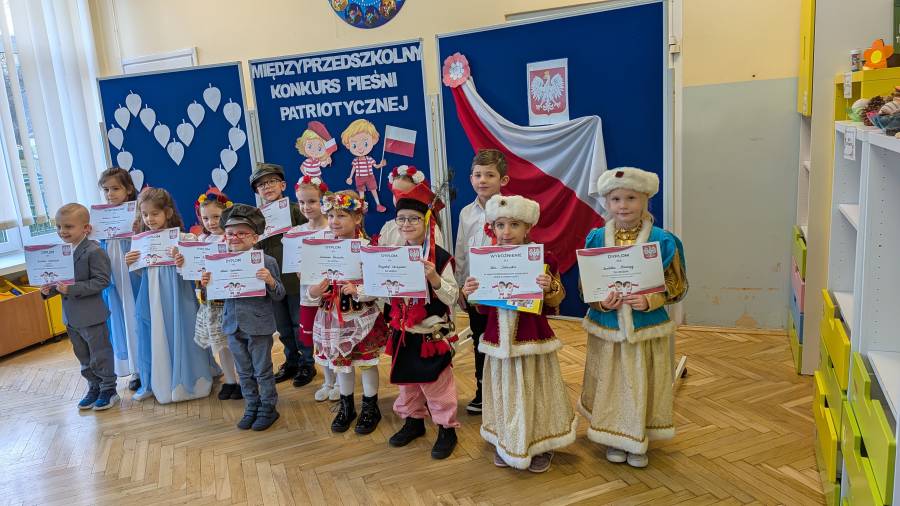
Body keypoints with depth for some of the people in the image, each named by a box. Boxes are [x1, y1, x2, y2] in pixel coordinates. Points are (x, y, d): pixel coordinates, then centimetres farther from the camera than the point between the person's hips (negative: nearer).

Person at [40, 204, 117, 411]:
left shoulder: (94, 251, -18)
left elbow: (101, 281, -22)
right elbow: (59, 280, 14)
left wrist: (71, 289, -27)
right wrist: (49, 290, -6)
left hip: (92, 317, -8)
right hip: (71, 316, 8)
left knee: (100, 356, 6)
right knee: (84, 358, 20)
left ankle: (108, 389, 21)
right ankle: (94, 388, 34)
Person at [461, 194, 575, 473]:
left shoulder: (544, 259, -9)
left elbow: (553, 306, -3)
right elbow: (484, 307, 9)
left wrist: (549, 289, -23)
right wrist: (471, 294, -10)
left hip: (533, 337, -3)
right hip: (500, 337, 3)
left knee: (534, 390, 8)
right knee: (504, 391, 14)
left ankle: (541, 446, 29)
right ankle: (505, 443, 34)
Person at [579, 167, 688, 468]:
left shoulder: (662, 240, -8)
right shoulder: (596, 239, -3)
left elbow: (677, 286, -3)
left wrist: (650, 300, -19)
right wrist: (600, 302, -17)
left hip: (647, 328, -1)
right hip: (607, 327, 1)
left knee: (642, 385, 9)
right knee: (610, 384, 11)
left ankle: (639, 442, 29)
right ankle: (614, 438, 31)